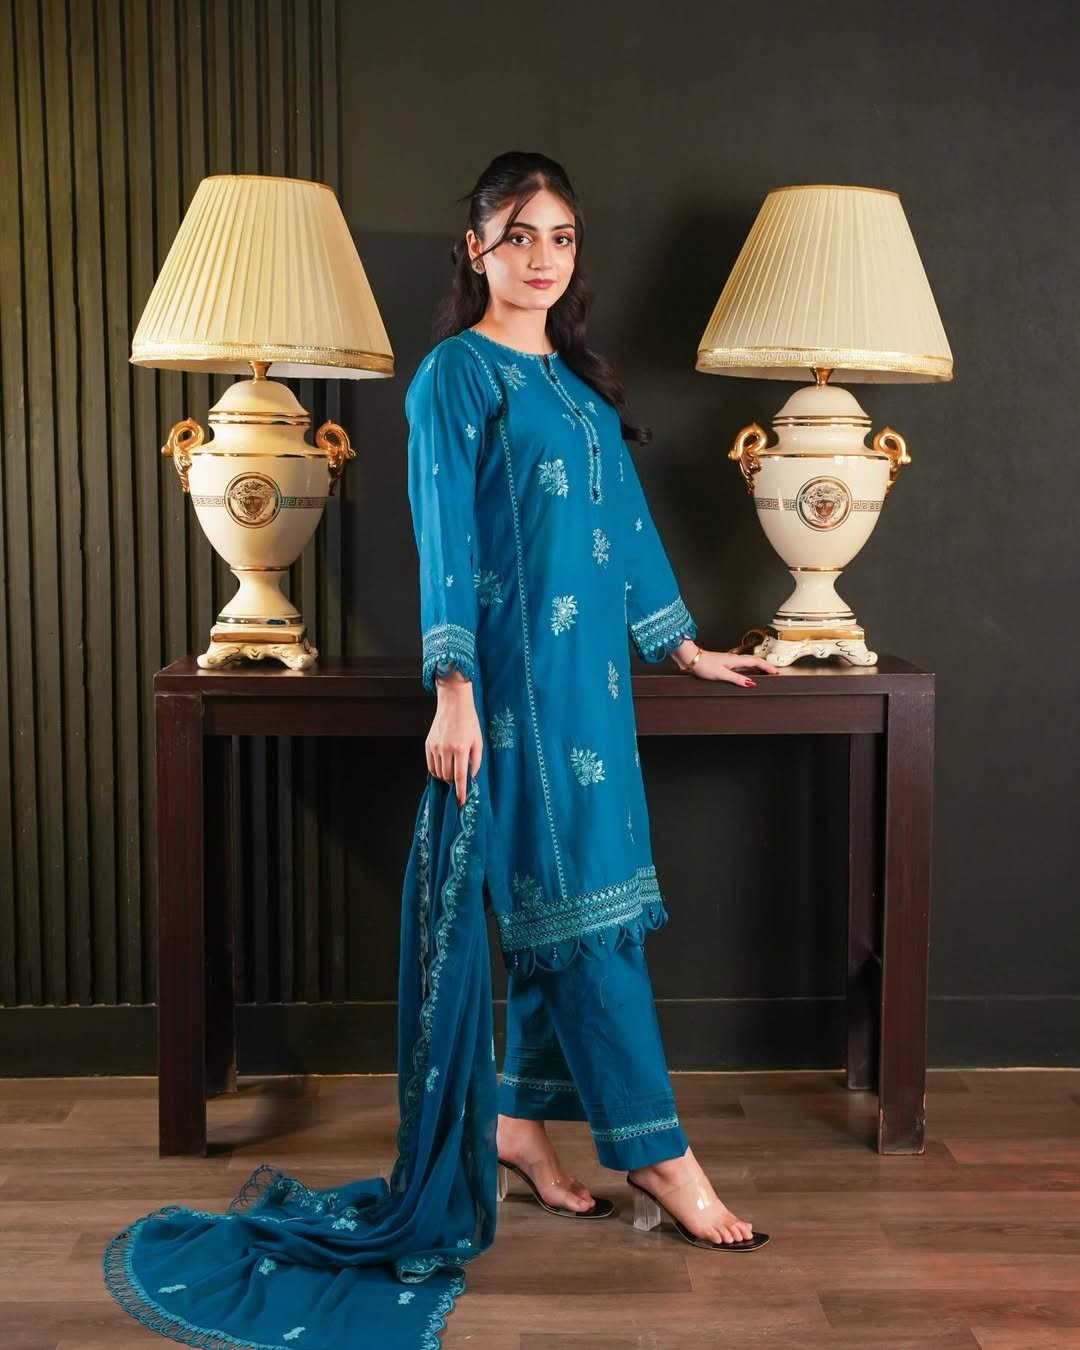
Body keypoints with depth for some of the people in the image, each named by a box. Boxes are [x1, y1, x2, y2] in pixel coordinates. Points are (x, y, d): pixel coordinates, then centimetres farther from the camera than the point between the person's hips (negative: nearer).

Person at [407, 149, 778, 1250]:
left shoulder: (578, 377, 18)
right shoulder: (455, 373, -4)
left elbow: (627, 518, 22)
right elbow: (444, 538, -11)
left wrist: (682, 646, 23)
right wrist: (453, 692, -19)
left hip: (588, 665, 8)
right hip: (517, 670, -8)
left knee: (556, 905, 9)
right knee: (581, 900, -5)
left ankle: (521, 1127, 20)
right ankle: (656, 1153, 2)